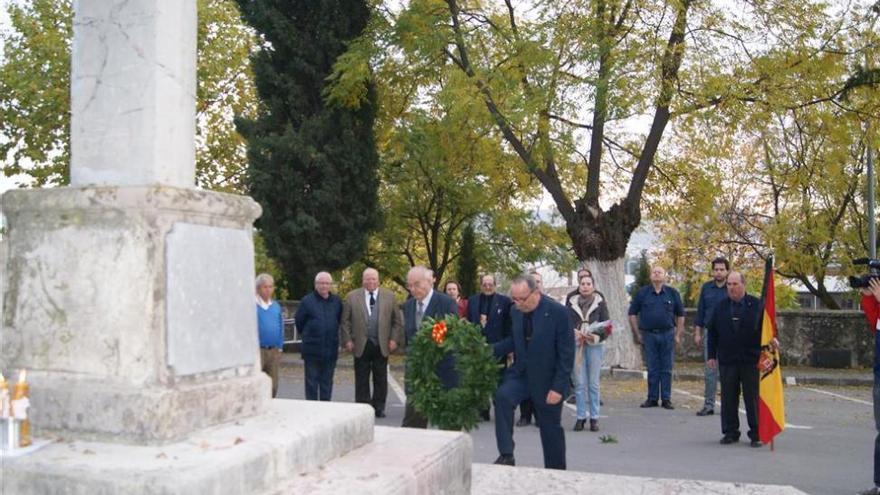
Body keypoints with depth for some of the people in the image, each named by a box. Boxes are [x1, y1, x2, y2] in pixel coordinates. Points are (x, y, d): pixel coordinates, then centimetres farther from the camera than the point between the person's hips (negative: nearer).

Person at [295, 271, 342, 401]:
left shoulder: (337, 301, 6)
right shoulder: (307, 301, -4)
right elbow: (299, 321, 4)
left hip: (331, 348, 3)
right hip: (312, 350, -3)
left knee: (327, 382, 10)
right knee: (312, 382, 3)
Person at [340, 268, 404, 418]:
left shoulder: (389, 296, 5)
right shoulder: (352, 297, 3)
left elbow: (397, 320, 5)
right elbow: (345, 321, 3)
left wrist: (394, 339, -3)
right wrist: (347, 340, -5)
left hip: (381, 345, 1)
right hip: (361, 345, -1)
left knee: (381, 379, 7)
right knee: (361, 380, 4)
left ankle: (379, 408, 16)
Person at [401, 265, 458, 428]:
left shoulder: (447, 303, -9)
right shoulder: (408, 306, 9)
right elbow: (408, 336, 14)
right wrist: (411, 357, 3)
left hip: (443, 372, -5)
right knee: (412, 421, 4)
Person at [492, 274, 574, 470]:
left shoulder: (557, 312, -18)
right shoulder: (515, 311, -1)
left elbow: (566, 352, -16)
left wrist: (558, 386, -19)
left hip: (547, 378, -4)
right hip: (521, 373, 4)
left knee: (551, 428, 7)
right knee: (502, 396, -24)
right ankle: (506, 455, -16)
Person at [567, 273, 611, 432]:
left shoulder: (600, 302, 5)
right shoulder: (571, 302, 8)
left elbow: (607, 324, 0)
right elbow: (566, 322, 3)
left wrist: (597, 336, -17)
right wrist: (574, 332, -16)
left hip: (595, 345, -1)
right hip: (576, 345, 1)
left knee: (594, 383, 3)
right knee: (579, 383, 2)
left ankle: (594, 417, 9)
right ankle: (580, 417, 8)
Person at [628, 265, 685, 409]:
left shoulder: (672, 293, 5)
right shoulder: (642, 293, 3)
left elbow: (680, 315, 10)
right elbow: (632, 314, 6)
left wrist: (678, 335, 5)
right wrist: (637, 334, 2)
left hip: (667, 334, 0)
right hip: (649, 334, 0)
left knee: (666, 369, 4)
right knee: (652, 369, 5)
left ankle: (666, 399, 11)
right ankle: (652, 398, 13)